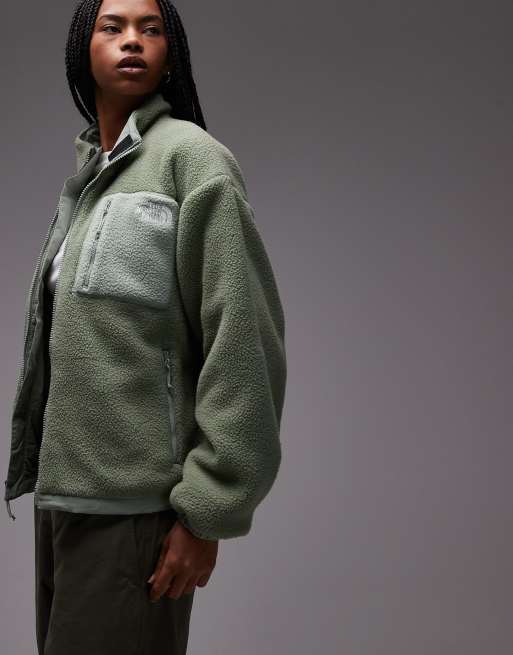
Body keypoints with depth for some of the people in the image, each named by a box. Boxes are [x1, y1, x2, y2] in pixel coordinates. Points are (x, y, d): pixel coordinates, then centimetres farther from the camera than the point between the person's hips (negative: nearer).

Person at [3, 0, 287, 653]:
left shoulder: (191, 157, -8)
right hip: (59, 488, 7)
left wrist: (208, 511, -17)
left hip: (131, 502, -7)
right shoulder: (85, 174, 14)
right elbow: (54, 341, 14)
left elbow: (244, 338, -15)